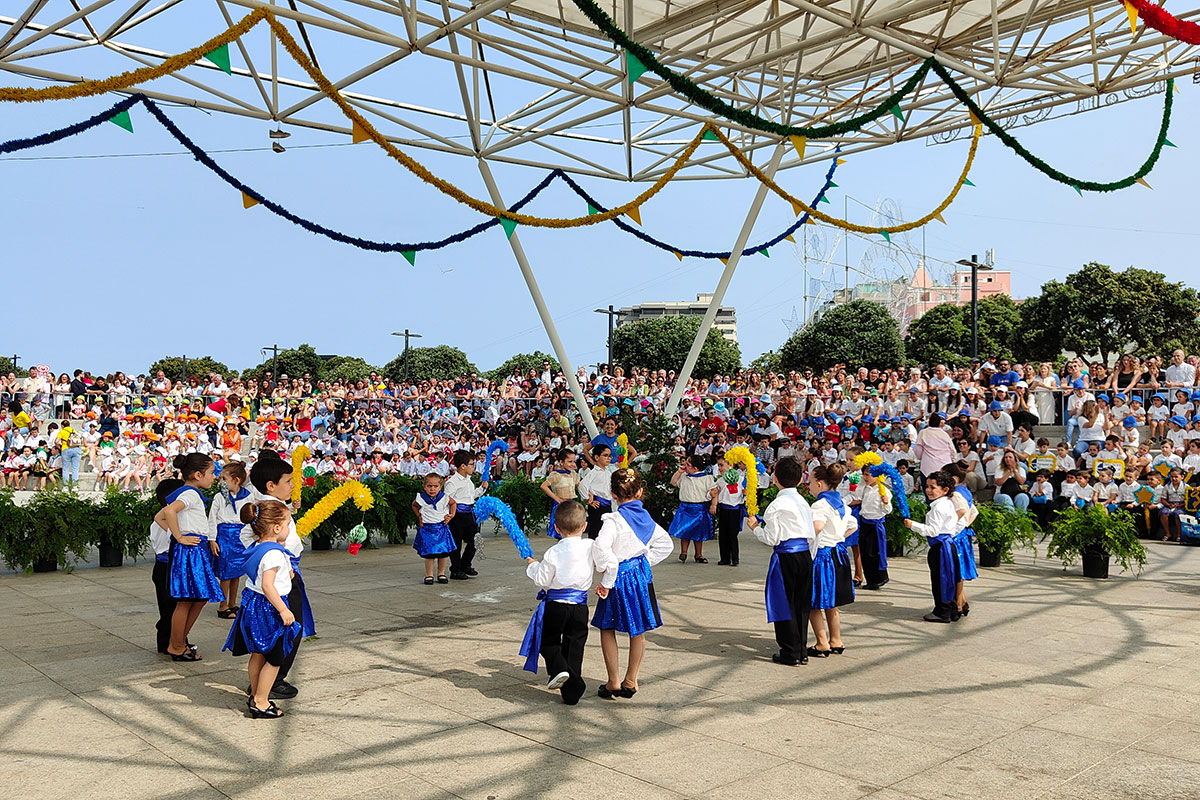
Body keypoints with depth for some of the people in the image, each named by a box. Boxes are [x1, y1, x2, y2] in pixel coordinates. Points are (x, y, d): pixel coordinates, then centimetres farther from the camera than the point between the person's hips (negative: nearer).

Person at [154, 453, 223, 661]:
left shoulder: (184, 493, 17)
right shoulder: (191, 493, -13)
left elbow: (159, 517, 23)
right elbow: (169, 511, -32)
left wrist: (176, 534, 13)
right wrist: (179, 537, -22)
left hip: (196, 550, 11)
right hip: (190, 549, -11)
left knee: (200, 599, 15)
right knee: (185, 602, -1)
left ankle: (178, 642, 22)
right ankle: (177, 648, 8)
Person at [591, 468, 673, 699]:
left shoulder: (614, 520, -18)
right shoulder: (646, 518, 2)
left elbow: (601, 548, -33)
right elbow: (666, 544, 14)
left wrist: (606, 579, -23)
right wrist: (646, 561, 11)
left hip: (618, 577, -6)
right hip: (641, 574, 6)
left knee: (607, 628, 10)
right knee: (638, 631, 13)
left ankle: (614, 682, 12)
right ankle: (630, 682, 23)